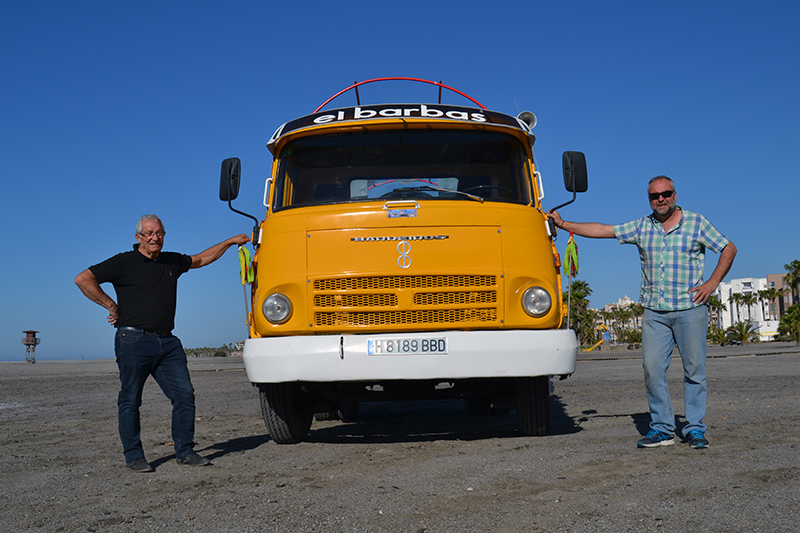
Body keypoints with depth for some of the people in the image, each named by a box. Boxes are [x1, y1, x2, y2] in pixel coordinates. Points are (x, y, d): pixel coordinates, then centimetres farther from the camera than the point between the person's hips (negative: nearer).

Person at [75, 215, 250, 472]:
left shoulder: (172, 261, 16)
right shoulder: (124, 262, -1)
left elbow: (201, 259, 33)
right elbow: (83, 279, -5)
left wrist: (231, 241, 33)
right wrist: (111, 305, -6)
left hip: (168, 342, 5)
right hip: (134, 340, -5)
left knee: (185, 394, -1)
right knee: (130, 400, 1)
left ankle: (184, 451, 10)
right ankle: (133, 456, 14)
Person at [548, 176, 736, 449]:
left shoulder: (696, 223, 3)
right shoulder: (641, 226, 10)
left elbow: (728, 249, 7)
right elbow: (602, 230, 11)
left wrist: (712, 282, -3)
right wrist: (563, 224, 8)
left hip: (690, 309, -2)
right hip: (654, 311, 3)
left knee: (694, 369, 1)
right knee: (652, 369, -2)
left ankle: (695, 429, 11)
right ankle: (661, 429, 8)